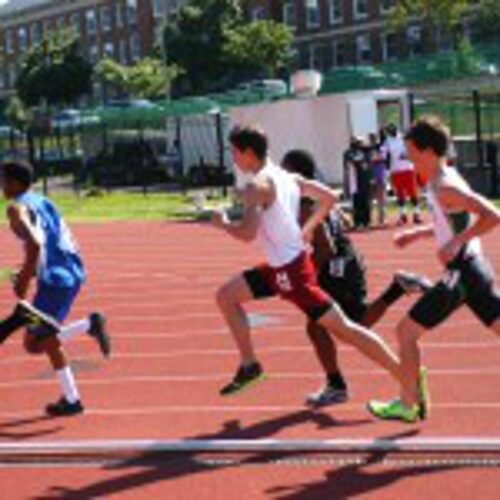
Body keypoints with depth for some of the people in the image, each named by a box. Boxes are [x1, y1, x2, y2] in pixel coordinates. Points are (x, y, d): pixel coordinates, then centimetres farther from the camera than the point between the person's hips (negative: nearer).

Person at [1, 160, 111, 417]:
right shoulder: (43, 202, 19)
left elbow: (34, 244, -25)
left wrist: (25, 279, -15)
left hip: (55, 279, -9)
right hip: (73, 273, 9)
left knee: (33, 343, -1)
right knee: (47, 338, 19)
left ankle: (89, 324, -17)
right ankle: (70, 399, 17)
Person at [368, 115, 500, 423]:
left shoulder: (444, 187, -17)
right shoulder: (445, 180, 11)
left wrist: (455, 243, -24)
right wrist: (417, 234, 20)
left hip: (462, 273, -9)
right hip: (475, 268, 9)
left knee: (407, 332, 4)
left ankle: (407, 405, 12)